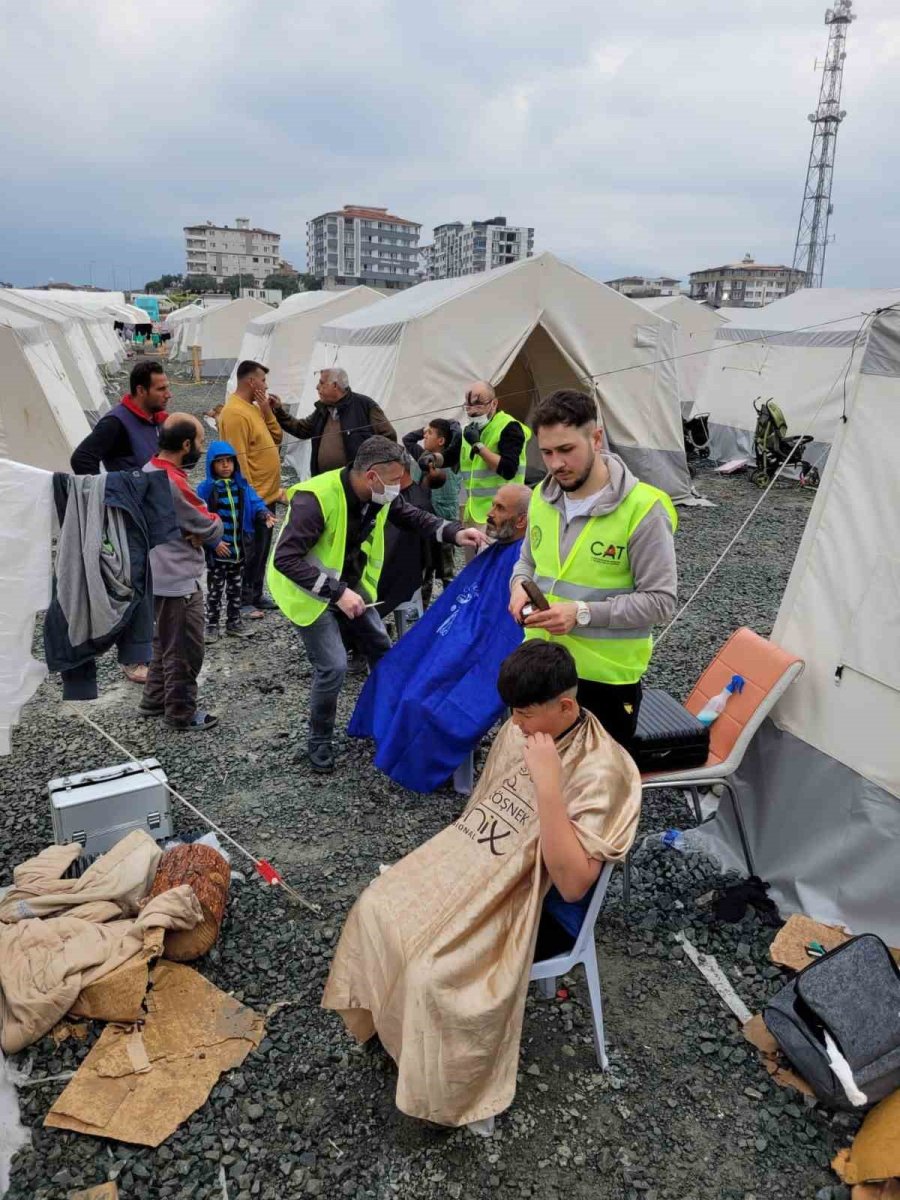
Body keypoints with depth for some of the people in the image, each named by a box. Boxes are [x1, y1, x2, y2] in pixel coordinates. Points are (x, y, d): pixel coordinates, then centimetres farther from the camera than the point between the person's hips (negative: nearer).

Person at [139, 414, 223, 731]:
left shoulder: (149, 471, 6)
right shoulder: (172, 483, -25)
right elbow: (213, 529, -17)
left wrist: (197, 529, -9)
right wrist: (214, 521, 4)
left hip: (161, 576, 10)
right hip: (178, 582, -10)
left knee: (165, 643, 23)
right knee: (185, 651, 5)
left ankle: (155, 700, 35)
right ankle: (181, 712, 18)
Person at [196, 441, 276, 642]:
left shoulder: (242, 486, 3)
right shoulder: (206, 489, -11)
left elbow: (255, 503, -4)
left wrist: (264, 514, -26)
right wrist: (214, 542, -19)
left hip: (239, 549, 4)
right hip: (217, 550, -4)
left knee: (235, 588, 17)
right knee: (215, 590, 7)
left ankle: (234, 622, 30)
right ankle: (212, 625, 19)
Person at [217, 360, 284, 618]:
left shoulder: (253, 408, 13)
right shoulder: (235, 412, -18)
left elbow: (276, 439, 12)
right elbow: (238, 458, -22)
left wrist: (267, 411, 0)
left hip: (267, 495, 10)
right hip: (252, 498, -10)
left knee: (262, 549, 16)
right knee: (250, 551, -1)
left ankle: (256, 595, 27)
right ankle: (242, 601, 9)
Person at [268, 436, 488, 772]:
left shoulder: (381, 496, -11)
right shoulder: (315, 499, -33)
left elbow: (411, 516, 4)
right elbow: (286, 559, -34)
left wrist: (454, 533, -14)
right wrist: (337, 592, -37)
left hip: (350, 586, 7)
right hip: (310, 591, -7)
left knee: (383, 650, 11)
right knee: (333, 666, -15)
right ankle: (319, 741, 10)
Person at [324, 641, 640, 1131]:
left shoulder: (599, 770, -25)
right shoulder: (520, 729, -2)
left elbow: (573, 885, -32)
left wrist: (547, 783, -37)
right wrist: (440, 854, 12)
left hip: (513, 894, -7)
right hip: (462, 856, 8)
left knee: (433, 977, -21)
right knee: (375, 908, -1)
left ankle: (445, 1091, 9)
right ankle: (382, 1015, 25)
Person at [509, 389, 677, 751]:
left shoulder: (642, 509, -18)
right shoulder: (541, 497, 2)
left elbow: (660, 599, -18)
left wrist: (583, 613, -26)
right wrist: (520, 585, -6)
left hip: (606, 676, -5)